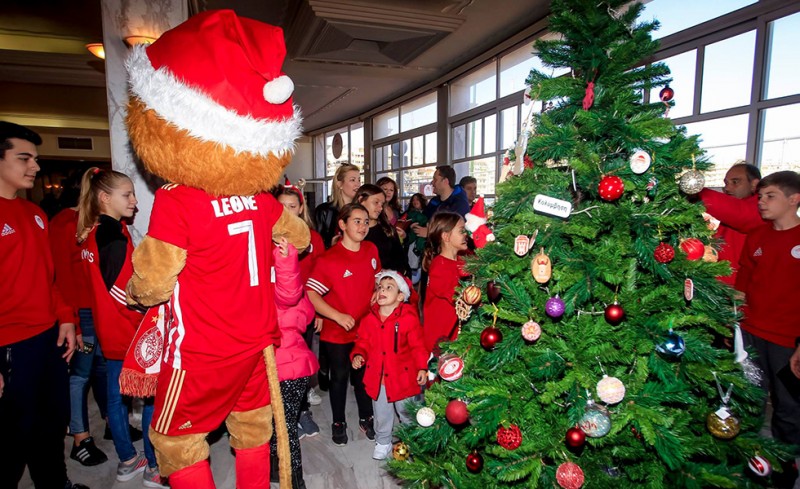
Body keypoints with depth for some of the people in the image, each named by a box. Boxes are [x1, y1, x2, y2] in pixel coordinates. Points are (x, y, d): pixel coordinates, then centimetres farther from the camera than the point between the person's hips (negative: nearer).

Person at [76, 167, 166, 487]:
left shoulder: (91, 234, 8)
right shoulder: (115, 237, -21)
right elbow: (124, 290, -22)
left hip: (111, 331, 9)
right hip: (132, 333, -9)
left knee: (116, 395, 16)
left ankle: (127, 460, 30)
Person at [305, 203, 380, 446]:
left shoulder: (372, 250, -4)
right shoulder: (329, 259, -20)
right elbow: (310, 294, -22)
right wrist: (338, 316, -27)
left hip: (366, 328, 4)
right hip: (337, 333, -4)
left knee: (364, 375, 19)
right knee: (340, 376, 14)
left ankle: (366, 418, 40)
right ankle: (338, 423, 35)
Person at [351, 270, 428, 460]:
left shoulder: (409, 318, -15)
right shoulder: (369, 319, -4)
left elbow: (418, 345, -10)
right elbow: (363, 342, 5)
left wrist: (422, 367, -15)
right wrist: (358, 354, -14)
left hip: (403, 376, -3)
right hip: (378, 377, 3)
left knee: (407, 412, 18)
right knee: (381, 413, 21)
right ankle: (383, 442, 43)